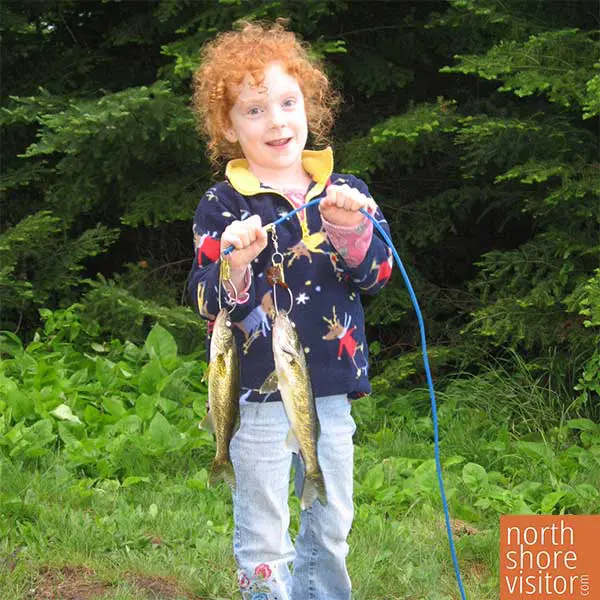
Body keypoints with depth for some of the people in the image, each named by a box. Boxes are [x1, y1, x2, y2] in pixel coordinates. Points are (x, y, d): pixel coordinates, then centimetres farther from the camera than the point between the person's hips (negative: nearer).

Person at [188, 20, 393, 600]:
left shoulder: (346, 193, 5)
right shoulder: (222, 206, -5)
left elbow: (378, 274, -2)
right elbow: (207, 305, -8)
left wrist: (350, 229, -21)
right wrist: (235, 263, -28)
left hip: (332, 393, 3)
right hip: (260, 395, -3)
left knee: (330, 533, 17)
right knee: (264, 544, 6)